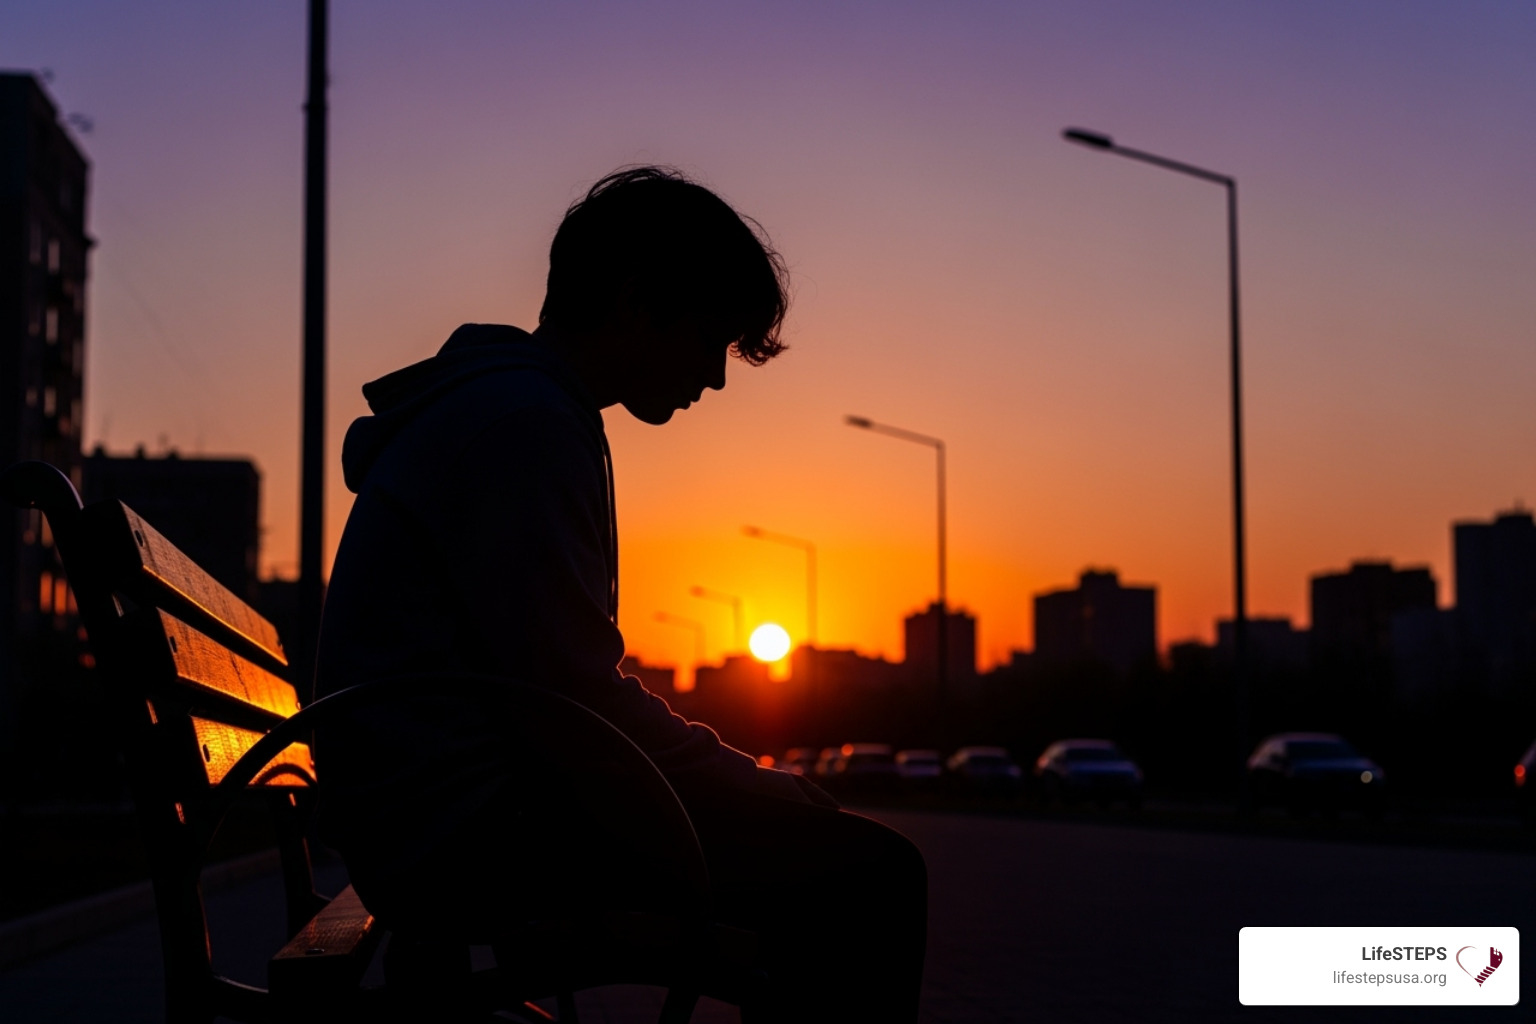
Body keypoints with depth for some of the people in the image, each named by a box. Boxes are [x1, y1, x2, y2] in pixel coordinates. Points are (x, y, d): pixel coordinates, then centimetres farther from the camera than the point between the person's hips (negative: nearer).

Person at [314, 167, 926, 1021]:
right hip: (472, 837, -11)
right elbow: (574, 692, -19)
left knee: (845, 850, 15)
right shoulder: (523, 419, -13)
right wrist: (749, 782, -6)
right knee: (866, 878, -15)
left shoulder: (495, 406, 21)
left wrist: (745, 782, 13)